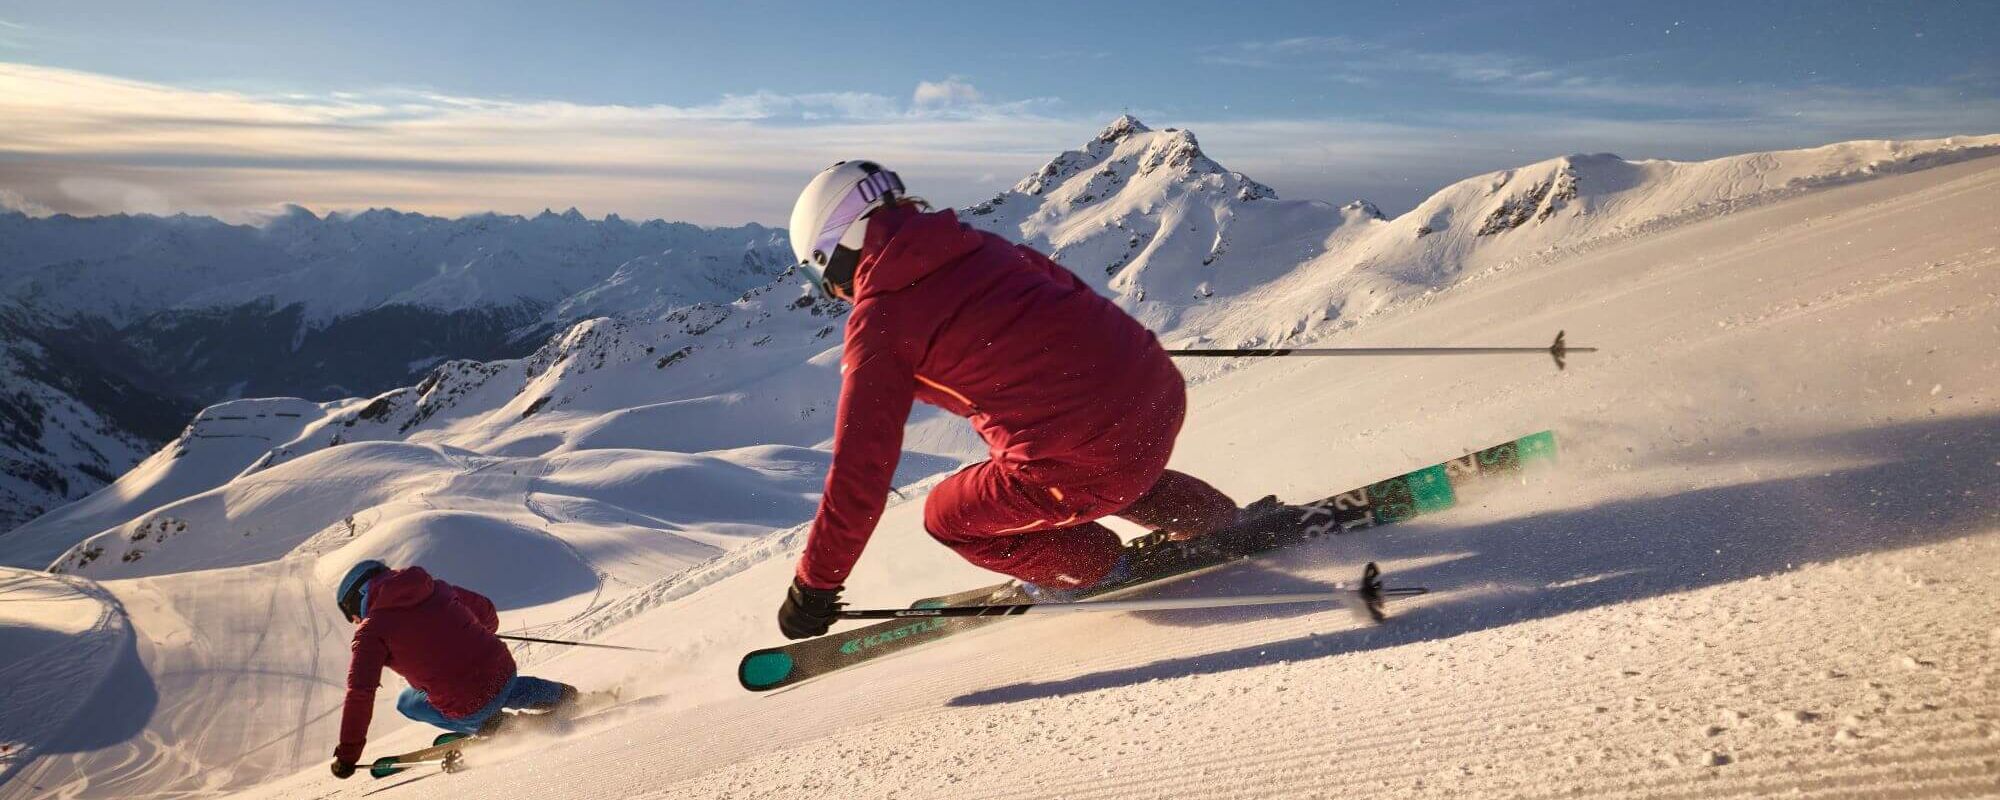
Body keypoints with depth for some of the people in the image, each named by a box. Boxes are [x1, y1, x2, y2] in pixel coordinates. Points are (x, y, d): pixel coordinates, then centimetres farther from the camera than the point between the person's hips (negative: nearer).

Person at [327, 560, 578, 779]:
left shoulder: (371, 630, -3)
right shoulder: (436, 588, 10)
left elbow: (360, 692, -9)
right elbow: (486, 612, 20)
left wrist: (347, 754, -2)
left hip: (469, 708, -5)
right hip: (505, 671, 5)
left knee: (407, 703, 22)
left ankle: (486, 724, 12)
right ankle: (560, 695, 33)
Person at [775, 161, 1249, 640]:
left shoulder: (878, 319, -5)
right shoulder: (975, 244, 13)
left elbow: (861, 467, -6)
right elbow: (1066, 286, 26)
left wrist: (814, 586, 3)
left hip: (1089, 463, -7)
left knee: (949, 516, 17)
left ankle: (1095, 568, 21)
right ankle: (1221, 524, 41)